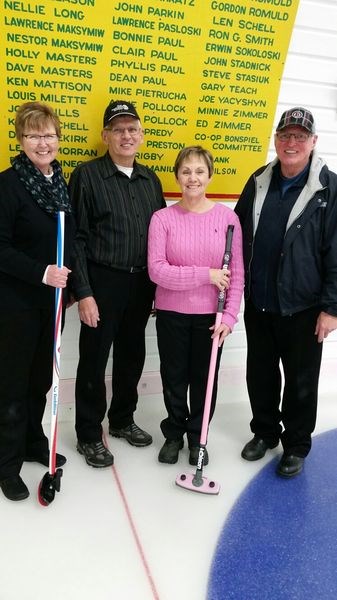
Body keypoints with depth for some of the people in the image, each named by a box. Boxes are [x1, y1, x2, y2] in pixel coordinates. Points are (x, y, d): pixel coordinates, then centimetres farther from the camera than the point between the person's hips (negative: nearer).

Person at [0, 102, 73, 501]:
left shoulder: (60, 181, 8)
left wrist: (66, 284, 12)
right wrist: (41, 272, -24)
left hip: (50, 299, 6)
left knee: (41, 378, 17)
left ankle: (33, 442, 35)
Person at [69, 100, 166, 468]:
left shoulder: (150, 179, 10)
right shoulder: (88, 175, -7)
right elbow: (76, 238, -10)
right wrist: (83, 292, -14)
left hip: (142, 283, 6)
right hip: (103, 282, -5)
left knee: (132, 357, 16)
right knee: (94, 361, 5)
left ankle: (122, 420, 35)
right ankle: (89, 435, 21)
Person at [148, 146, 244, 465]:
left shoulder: (227, 216, -5)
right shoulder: (162, 218, -8)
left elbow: (237, 273, -4)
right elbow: (157, 270, -15)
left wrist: (229, 316, -10)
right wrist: (206, 275, -18)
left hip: (211, 315, 1)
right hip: (172, 313, 0)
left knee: (205, 379, 13)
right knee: (174, 378, 14)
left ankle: (197, 437, 35)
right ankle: (173, 434, 37)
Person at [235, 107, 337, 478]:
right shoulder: (258, 182, 5)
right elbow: (238, 234, 13)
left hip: (302, 308, -4)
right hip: (257, 303, 4)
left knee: (301, 381, 10)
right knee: (260, 373, 17)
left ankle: (296, 445, 30)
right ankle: (265, 431, 38)